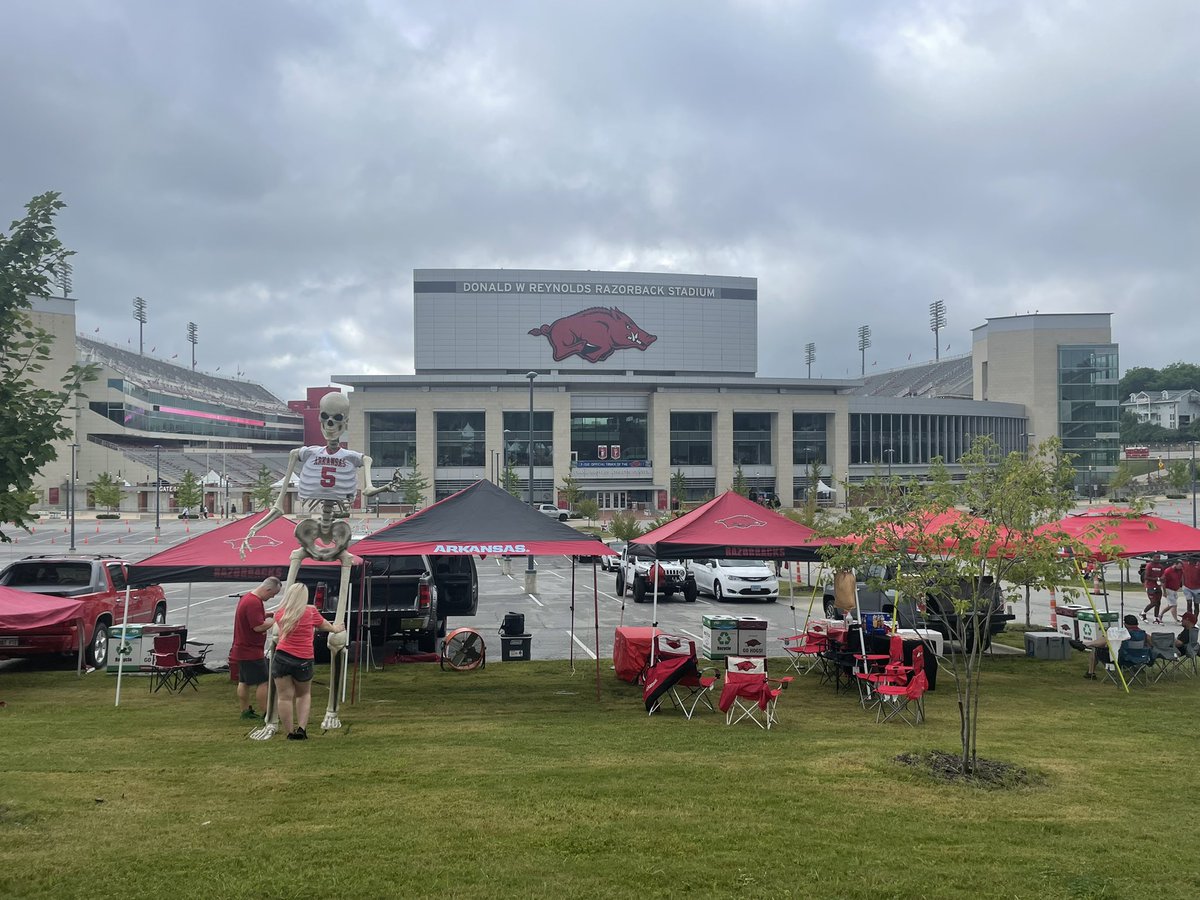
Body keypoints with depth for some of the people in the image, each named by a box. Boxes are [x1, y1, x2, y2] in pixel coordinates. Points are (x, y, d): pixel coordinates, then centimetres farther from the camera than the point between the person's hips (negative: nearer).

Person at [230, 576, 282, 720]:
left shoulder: (247, 597, 11)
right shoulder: (254, 602, -23)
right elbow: (258, 626, -26)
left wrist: (268, 615, 11)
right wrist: (274, 621, -13)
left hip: (242, 649, 10)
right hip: (251, 651, -10)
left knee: (244, 682, 15)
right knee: (262, 682, -4)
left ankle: (246, 711, 23)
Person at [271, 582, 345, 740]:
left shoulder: (280, 613, 4)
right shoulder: (311, 612, -1)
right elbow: (324, 625, 18)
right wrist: (336, 628, 40)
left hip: (282, 657, 1)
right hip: (303, 661, -1)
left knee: (285, 697, 4)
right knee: (304, 694, 19)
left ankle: (289, 733, 6)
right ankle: (301, 728, 6)